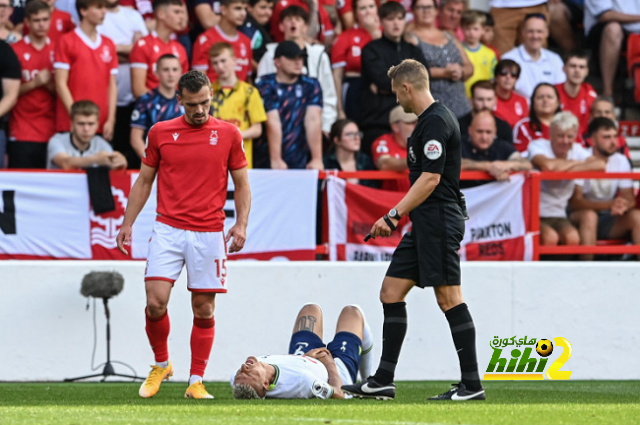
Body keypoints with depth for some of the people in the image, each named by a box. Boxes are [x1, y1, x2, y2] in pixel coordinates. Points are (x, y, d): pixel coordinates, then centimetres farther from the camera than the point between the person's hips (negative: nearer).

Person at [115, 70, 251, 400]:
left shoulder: (228, 134, 3)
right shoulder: (160, 132, 5)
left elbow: (241, 184, 8)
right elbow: (144, 181, 13)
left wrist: (241, 224, -6)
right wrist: (127, 222, 7)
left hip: (209, 233, 0)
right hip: (168, 230, 0)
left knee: (203, 309, 1)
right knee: (156, 301, -11)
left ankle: (196, 381, 10)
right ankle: (161, 365, 12)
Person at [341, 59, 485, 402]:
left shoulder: (436, 122, -15)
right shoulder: (429, 120, 17)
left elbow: (430, 178, -21)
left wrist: (394, 216, -21)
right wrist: (399, 216, 23)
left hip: (438, 221, -11)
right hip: (425, 225, 11)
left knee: (448, 297, -8)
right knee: (391, 292, 8)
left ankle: (472, 384, -4)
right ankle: (383, 382, 9)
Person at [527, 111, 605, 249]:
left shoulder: (576, 150, 6)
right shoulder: (538, 146, -7)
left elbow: (600, 165, -13)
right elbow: (548, 165, -31)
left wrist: (567, 170, -23)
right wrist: (575, 163, -12)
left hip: (558, 216, 4)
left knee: (573, 237, -27)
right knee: (550, 237, -33)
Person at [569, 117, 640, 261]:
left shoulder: (621, 161, 0)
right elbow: (574, 202, -22)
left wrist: (624, 205, -29)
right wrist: (609, 205, -35)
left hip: (609, 219, 4)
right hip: (579, 217, -4)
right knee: (589, 216, -36)